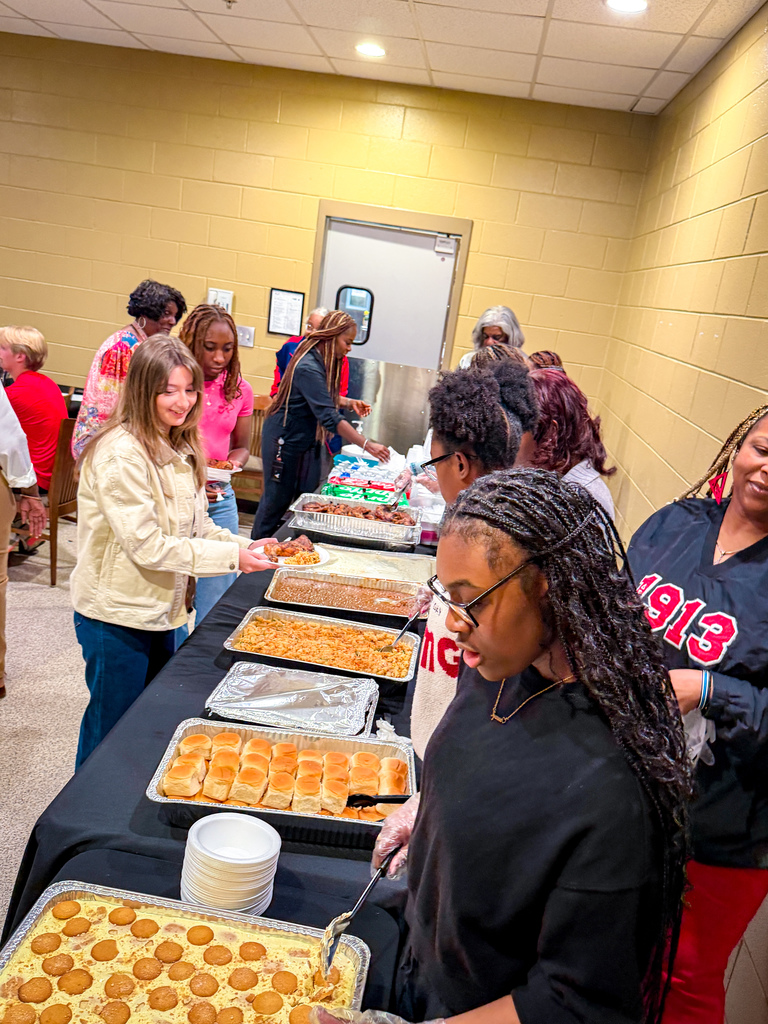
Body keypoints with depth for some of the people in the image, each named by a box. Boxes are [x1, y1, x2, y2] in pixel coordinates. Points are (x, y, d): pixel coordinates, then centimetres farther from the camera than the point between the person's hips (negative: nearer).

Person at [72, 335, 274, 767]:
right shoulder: (121, 454, -22)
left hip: (160, 610, 9)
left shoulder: (179, 448, 6)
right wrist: (232, 556, -24)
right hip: (116, 617, -8)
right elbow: (147, 546, -25)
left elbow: (196, 526, 8)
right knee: (112, 729, 9)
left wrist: (247, 546, -8)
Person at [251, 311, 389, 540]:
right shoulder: (308, 368, -26)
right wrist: (366, 445, -33)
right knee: (277, 500, 1)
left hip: (307, 441, 9)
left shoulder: (323, 362, 4)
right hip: (285, 441, -9)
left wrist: (349, 402, 0)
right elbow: (330, 418, -31)